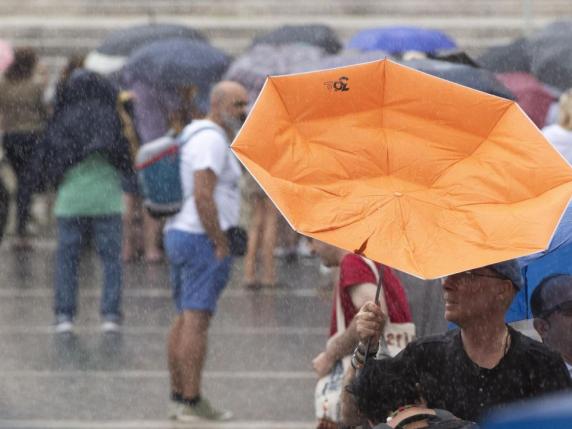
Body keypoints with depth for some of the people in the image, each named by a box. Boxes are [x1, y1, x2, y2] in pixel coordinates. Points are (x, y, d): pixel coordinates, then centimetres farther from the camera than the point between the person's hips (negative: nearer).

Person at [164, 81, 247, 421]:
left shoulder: (197, 135, 18)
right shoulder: (212, 140, -15)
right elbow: (203, 196, -24)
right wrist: (221, 244, -18)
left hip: (179, 234, 10)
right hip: (203, 239, -10)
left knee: (185, 319, 13)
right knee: (196, 320, -9)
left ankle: (178, 397, 16)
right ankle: (191, 402, -10)